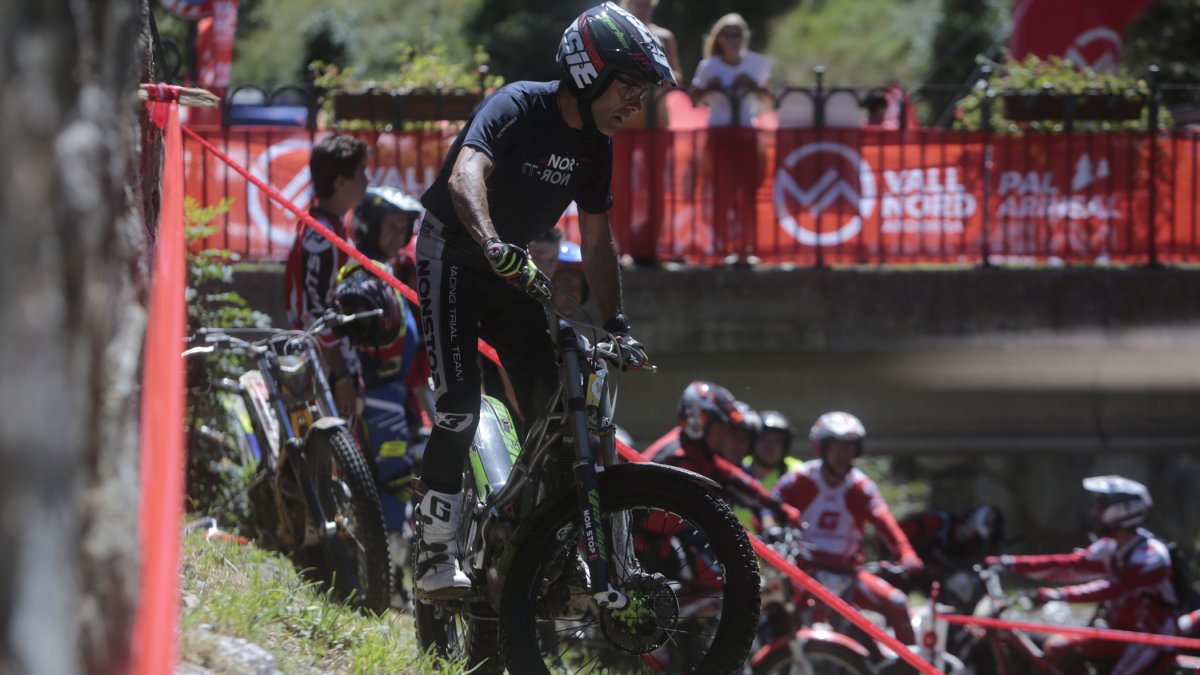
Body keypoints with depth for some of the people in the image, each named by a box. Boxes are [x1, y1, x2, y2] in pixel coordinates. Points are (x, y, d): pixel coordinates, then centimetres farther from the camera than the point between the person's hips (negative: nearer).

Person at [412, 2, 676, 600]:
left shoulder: (595, 146, 0)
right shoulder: (518, 108, -23)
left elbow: (596, 240, 8)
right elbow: (466, 175, -40)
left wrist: (616, 325, 1)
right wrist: (492, 243, -57)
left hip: (510, 272, 7)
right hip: (452, 254, -7)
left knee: (551, 406, -3)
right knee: (459, 406, -19)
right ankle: (436, 557, -16)